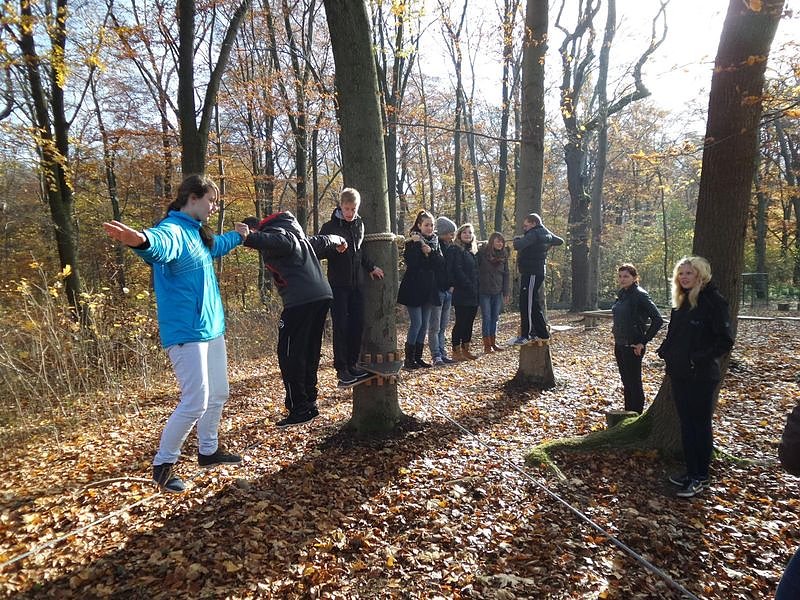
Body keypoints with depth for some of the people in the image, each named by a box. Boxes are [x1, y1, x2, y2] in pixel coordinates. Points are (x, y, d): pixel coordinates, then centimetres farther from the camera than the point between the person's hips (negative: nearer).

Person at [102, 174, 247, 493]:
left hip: (211, 328, 10)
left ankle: (208, 450, 36)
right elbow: (161, 244, -43)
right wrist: (140, 239, -66)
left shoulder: (198, 233, 12)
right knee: (195, 402, -8)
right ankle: (162, 464, 12)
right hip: (185, 333, -10)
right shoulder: (173, 230, -17)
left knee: (218, 395, 17)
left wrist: (237, 235, 54)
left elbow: (216, 246, 37)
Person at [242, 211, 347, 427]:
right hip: (322, 296, 10)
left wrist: (247, 238, -39)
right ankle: (309, 404, 21)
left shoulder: (275, 234, -3)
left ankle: (299, 409, -2)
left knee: (289, 354, -3)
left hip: (301, 301, -10)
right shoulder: (297, 236, 25)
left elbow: (282, 242, -27)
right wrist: (339, 241, 54)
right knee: (309, 354, 15)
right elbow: (323, 241, 34)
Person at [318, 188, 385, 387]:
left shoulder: (359, 224, 11)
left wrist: (370, 267, 27)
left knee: (357, 325, 6)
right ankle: (341, 370, 4)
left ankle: (352, 365, 18)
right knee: (341, 326, -4)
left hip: (356, 283, 5)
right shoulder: (329, 226, -7)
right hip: (338, 285, -5)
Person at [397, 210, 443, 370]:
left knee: (424, 324, 9)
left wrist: (430, 252, -15)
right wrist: (416, 244, -25)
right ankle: (408, 359, 1)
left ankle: (418, 357, 18)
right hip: (413, 288, -6)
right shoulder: (412, 241, -7)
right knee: (416, 323, -8)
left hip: (428, 289, 6)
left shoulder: (434, 241, 10)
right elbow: (411, 262, -21)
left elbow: (440, 262, 0)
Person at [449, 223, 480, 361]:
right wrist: (469, 286, -17)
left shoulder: (472, 251, 19)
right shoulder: (456, 250, -6)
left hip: (473, 295, 8)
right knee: (460, 322, -4)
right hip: (462, 294, -8)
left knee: (469, 322, 10)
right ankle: (456, 350, 3)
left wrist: (476, 289, 8)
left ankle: (465, 349, 18)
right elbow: (457, 271, -16)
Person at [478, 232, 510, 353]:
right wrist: (476, 289, -11)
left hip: (498, 292, 4)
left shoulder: (503, 255, 6)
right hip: (484, 292, -4)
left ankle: (493, 342, 18)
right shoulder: (482, 253, -8)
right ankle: (487, 345, 3)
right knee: (486, 318, -2)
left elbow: (506, 274, 10)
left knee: (495, 318, 9)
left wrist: (505, 291, 6)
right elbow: (476, 271, -8)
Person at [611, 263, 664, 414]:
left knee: (634, 383, 2)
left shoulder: (640, 294, -14)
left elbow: (658, 320, -19)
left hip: (632, 346, -8)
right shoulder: (621, 294, 9)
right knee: (626, 382, 16)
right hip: (619, 344, 8)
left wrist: (643, 342, -17)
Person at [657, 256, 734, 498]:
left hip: (701, 376, -7)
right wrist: (665, 351, 5)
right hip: (679, 374, 7)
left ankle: (701, 477, 18)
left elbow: (725, 340, -15)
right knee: (686, 423, 14)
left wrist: (699, 358, -21)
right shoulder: (681, 302, 11)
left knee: (700, 425, 5)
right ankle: (691, 472, 27)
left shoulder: (714, 301, -13)